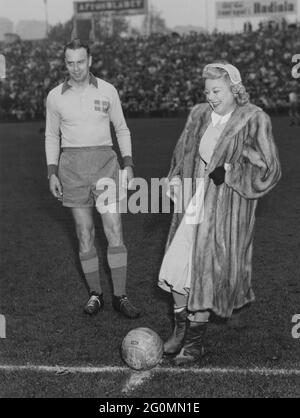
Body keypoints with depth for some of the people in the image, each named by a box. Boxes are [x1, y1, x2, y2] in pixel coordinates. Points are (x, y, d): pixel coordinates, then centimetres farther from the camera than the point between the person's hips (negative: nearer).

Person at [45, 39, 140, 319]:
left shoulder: (107, 91, 2)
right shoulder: (55, 96, 3)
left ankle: (120, 297, 1)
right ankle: (95, 294, 15)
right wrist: (52, 172, 3)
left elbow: (121, 129, 11)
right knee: (85, 233, 3)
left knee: (114, 230, -7)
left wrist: (128, 163, 1)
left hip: (104, 161, 0)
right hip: (72, 165, 1)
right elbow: (51, 136, 12)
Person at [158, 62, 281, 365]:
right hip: (194, 201, 5)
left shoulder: (254, 121, -10)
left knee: (208, 270, -1)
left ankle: (195, 341, 12)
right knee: (178, 263, 1)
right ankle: (181, 328, 19)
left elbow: (269, 170, -9)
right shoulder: (199, 115, 6)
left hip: (227, 208, -5)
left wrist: (229, 172, -17)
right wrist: (176, 179, 4)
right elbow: (182, 153, 21)